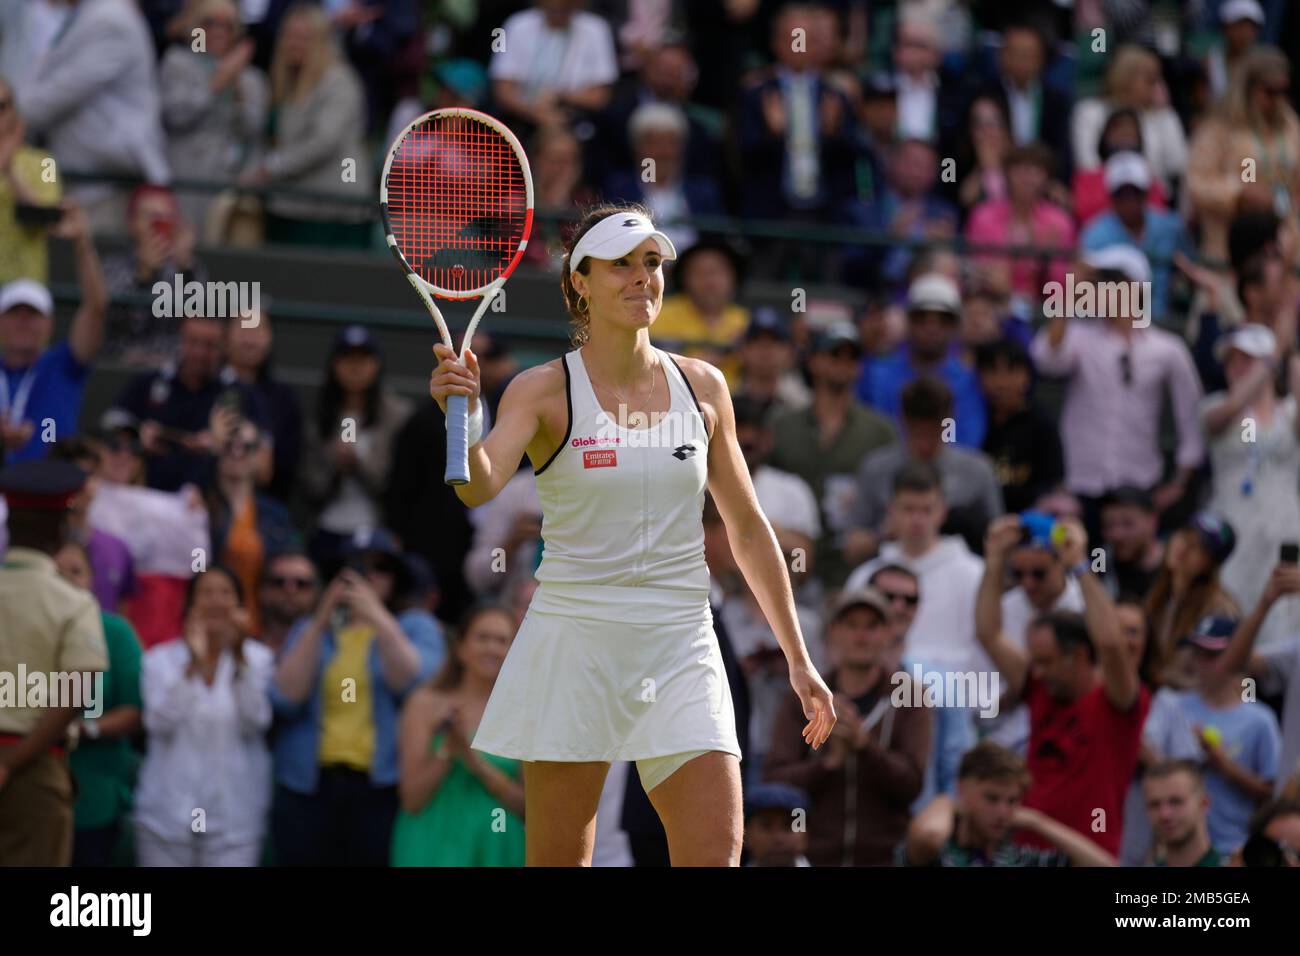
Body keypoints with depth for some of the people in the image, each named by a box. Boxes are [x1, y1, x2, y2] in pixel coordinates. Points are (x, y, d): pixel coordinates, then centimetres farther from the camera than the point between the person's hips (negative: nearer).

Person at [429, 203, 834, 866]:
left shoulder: (702, 386, 7)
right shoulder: (544, 390, -3)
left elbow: (748, 529, 15)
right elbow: (478, 486, -21)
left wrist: (798, 659, 14)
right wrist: (460, 414, -42)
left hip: (679, 652, 2)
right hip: (573, 640, -2)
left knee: (717, 856, -11)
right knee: (558, 861, 0)